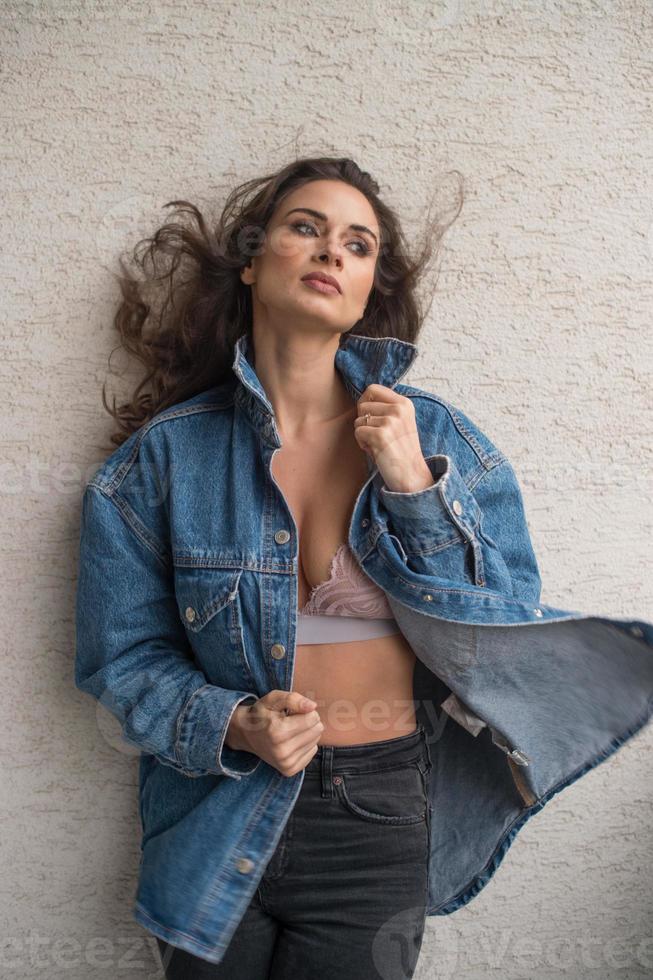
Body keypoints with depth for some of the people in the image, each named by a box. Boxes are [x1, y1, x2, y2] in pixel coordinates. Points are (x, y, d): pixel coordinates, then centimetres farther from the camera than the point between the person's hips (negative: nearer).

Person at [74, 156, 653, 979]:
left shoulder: (437, 439, -7)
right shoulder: (163, 456, -8)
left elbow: (510, 651, -8)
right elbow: (124, 656, -2)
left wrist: (415, 489, -20)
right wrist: (233, 724, -20)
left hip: (381, 823, 0)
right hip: (219, 821, 1)